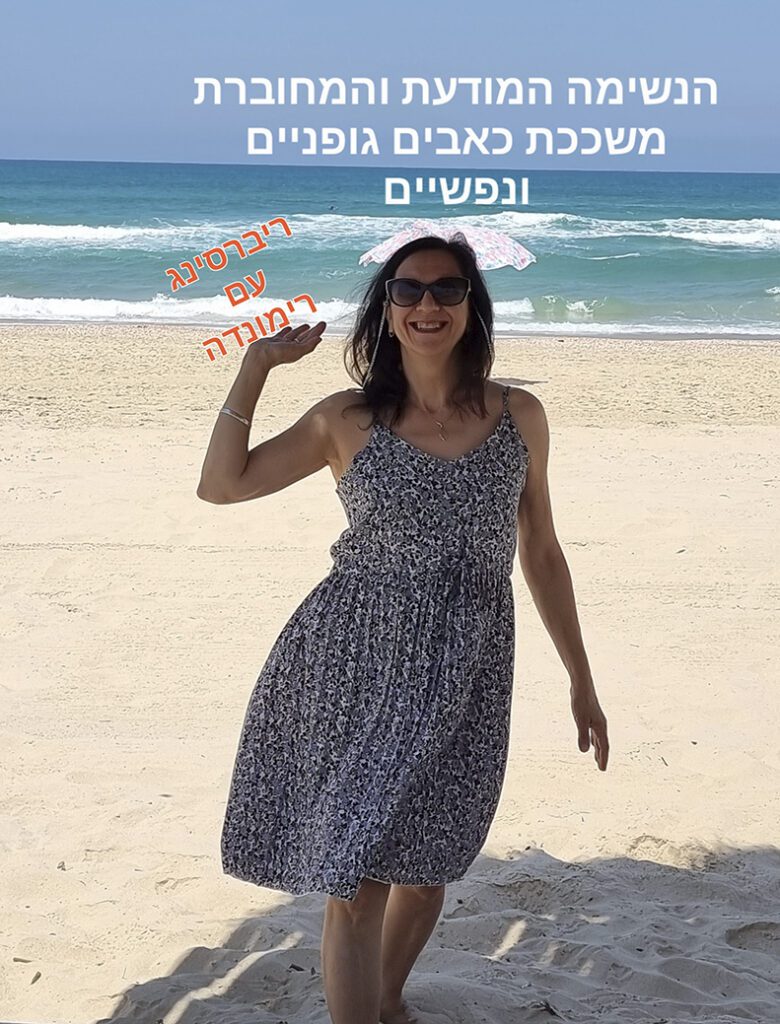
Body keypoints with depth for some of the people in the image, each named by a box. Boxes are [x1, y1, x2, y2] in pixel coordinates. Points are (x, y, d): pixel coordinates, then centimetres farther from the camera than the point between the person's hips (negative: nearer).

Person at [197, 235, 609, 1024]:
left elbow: (540, 552, 8)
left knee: (425, 867, 18)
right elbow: (220, 485, -1)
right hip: (354, 665, -2)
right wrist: (256, 364, -6)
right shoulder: (347, 419, -2)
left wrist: (581, 680, 10)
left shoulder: (519, 417, 1)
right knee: (354, 882, -1)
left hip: (464, 678, 2)